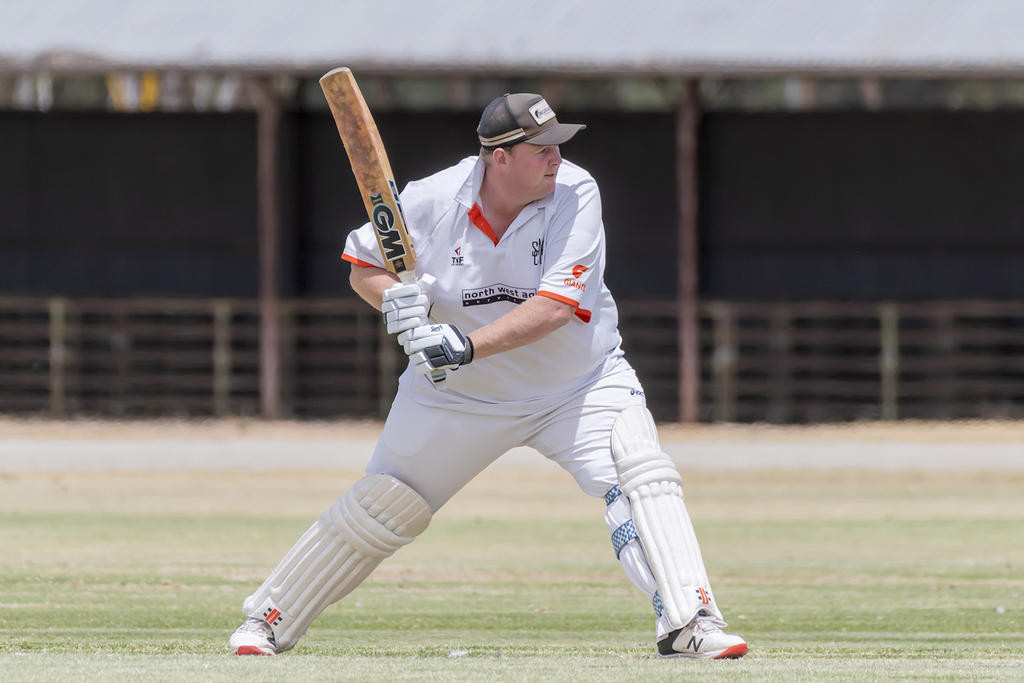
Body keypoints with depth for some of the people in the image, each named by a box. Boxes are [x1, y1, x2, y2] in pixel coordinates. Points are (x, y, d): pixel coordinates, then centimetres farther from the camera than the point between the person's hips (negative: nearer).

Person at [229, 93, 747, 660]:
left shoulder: (574, 195, -20)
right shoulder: (432, 202, -17)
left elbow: (555, 307, -28)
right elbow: (363, 269, -2)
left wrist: (469, 346, -38)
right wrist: (397, 301, -25)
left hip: (579, 382, 0)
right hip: (456, 396, 0)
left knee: (641, 475, -23)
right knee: (379, 507, 2)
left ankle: (688, 624, -25)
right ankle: (268, 622, 18)